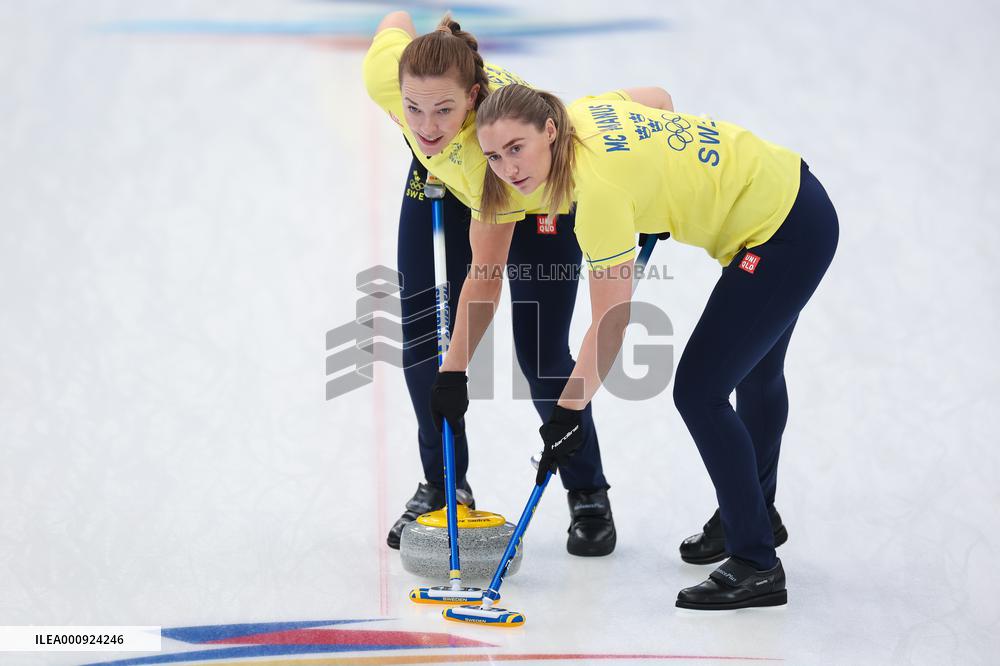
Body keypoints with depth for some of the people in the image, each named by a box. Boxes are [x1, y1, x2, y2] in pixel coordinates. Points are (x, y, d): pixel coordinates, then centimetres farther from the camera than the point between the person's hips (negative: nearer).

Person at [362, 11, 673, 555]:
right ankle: (442, 486, 18)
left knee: (541, 355, -7)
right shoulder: (384, 73, -35)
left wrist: (457, 370, -32)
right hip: (439, 183, 5)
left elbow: (485, 276, -35)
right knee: (421, 340, 1)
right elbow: (398, 18, -9)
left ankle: (588, 496, 13)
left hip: (537, 197, -5)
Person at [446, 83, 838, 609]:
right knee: (757, 371, 27)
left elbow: (609, 326, -26)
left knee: (699, 393, -9)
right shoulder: (584, 112, -7)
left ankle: (757, 566, 3)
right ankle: (755, 513, 50)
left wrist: (568, 414, -20)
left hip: (784, 236, -10)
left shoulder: (600, 189, -30)